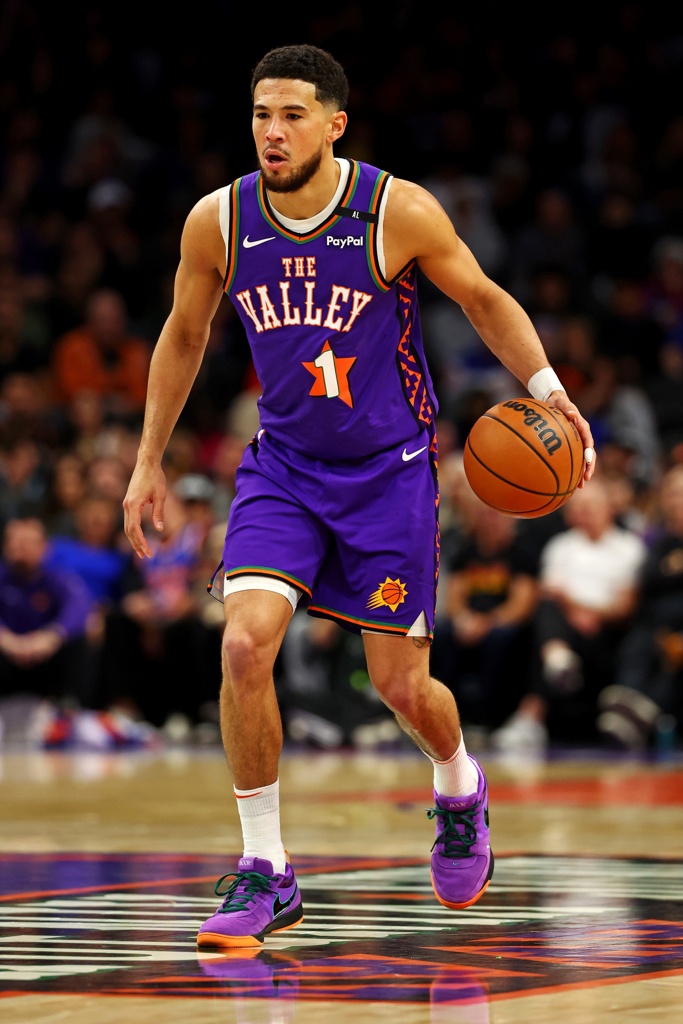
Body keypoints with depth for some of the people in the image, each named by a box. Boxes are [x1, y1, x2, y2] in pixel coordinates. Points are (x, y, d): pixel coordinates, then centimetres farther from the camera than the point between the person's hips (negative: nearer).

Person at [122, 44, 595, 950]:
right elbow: (184, 336, 9)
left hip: (389, 467, -2)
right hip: (282, 466, 2)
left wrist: (546, 387, -14)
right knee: (244, 646, -19)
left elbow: (484, 299, 0)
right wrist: (149, 461, 11)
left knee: (402, 686, 3)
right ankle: (266, 875, -7)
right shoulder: (218, 222, -9)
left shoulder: (399, 213, -17)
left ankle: (459, 788, 40)